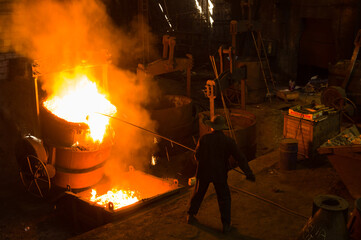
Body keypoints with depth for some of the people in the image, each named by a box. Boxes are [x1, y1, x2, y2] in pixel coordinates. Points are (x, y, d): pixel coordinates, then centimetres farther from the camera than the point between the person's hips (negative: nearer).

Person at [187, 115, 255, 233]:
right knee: (224, 198, 13)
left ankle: (190, 216, 35)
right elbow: (240, 158, -13)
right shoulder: (228, 141, -12)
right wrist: (248, 173, -10)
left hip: (203, 172, 1)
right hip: (219, 174, -1)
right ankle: (226, 225, 12)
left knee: (198, 193, 21)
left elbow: (197, 156, -1)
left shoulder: (204, 139, -10)